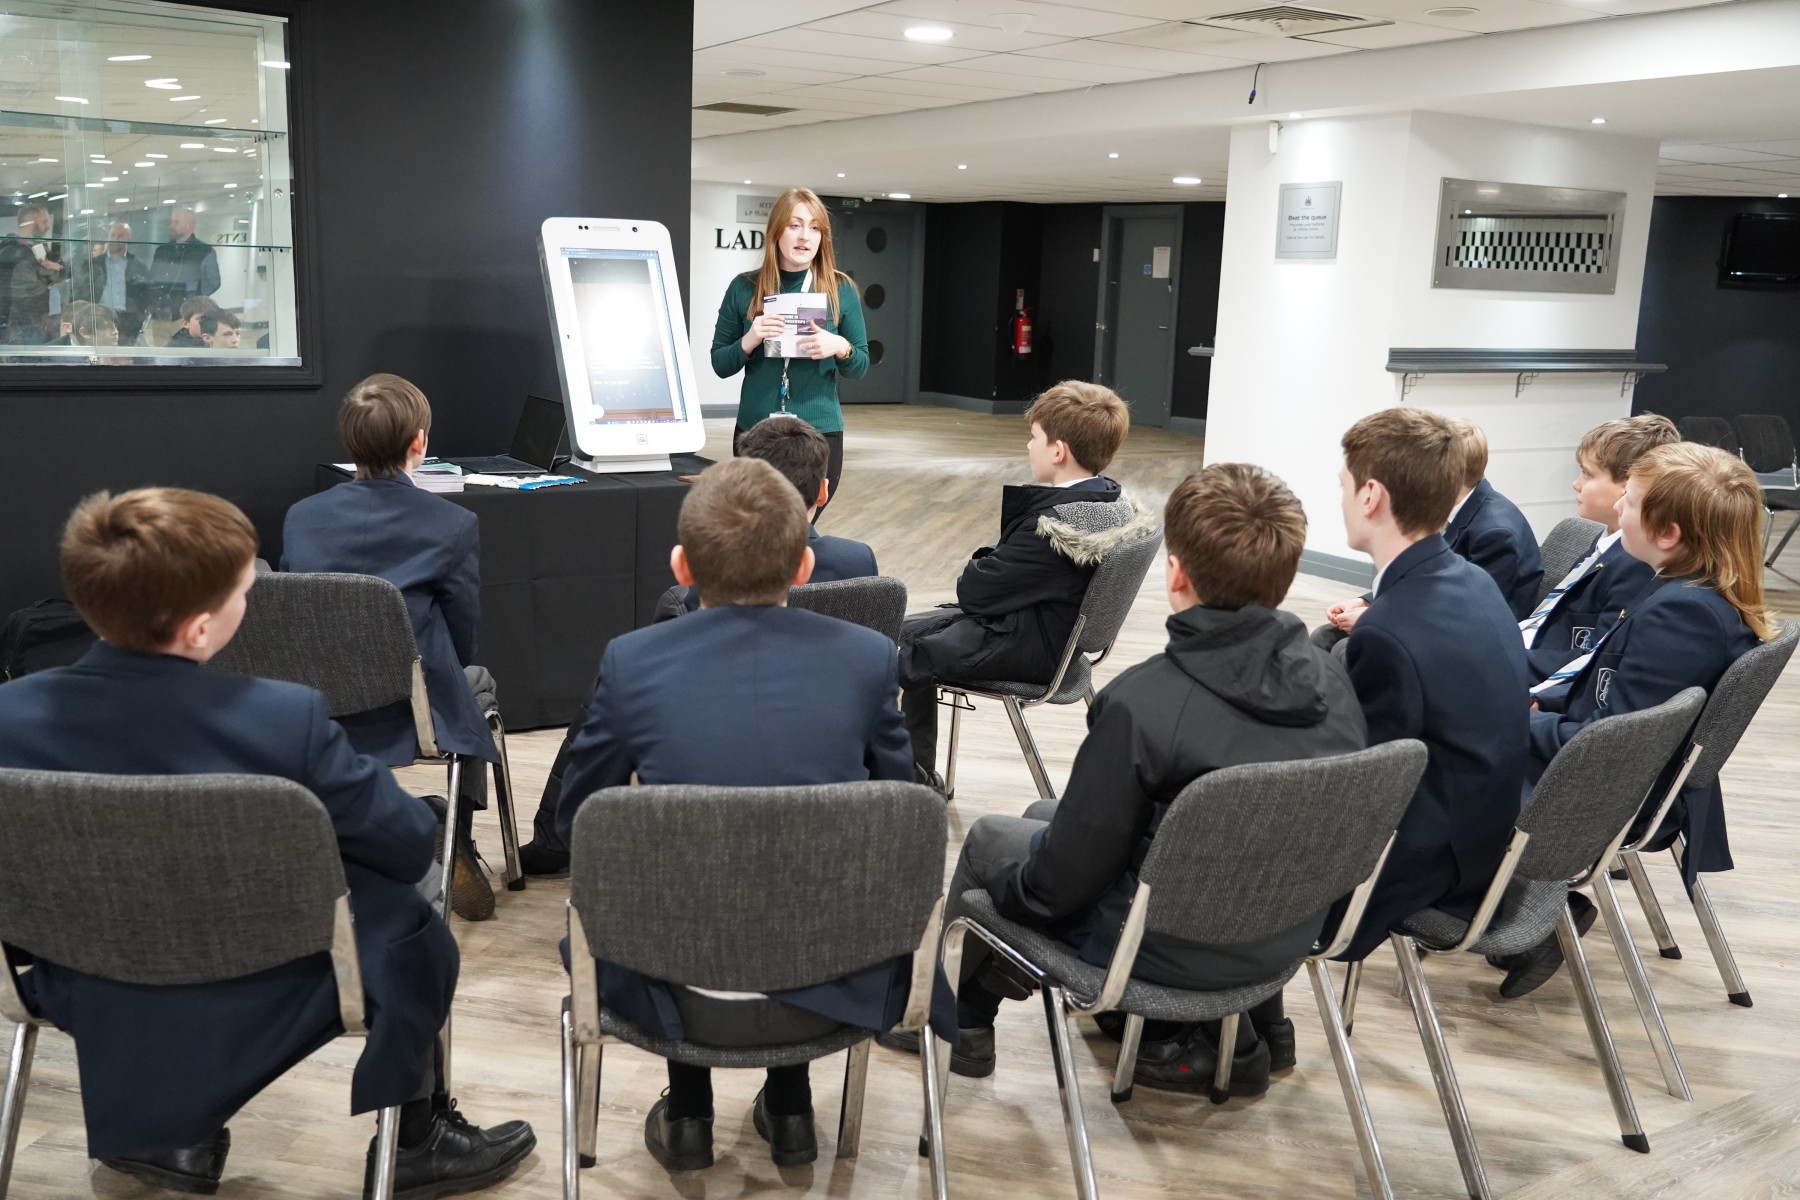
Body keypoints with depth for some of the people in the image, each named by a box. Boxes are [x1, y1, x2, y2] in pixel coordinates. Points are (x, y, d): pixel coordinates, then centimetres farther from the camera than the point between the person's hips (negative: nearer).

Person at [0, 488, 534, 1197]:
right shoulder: (284, 719, -29)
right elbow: (412, 846, -16)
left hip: (93, 998, 4)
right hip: (262, 1002, -4)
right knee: (407, 916, 20)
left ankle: (161, 1131, 40)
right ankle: (416, 1141, 31)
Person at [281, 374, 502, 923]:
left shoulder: (301, 517, -1)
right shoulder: (454, 525, -10)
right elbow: (462, 638, -3)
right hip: (412, 712, -4)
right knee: (477, 682, 30)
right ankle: (457, 849, 23)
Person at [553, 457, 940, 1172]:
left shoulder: (630, 662, -11)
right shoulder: (868, 657, -9)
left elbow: (573, 820, 3)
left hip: (676, 995, 0)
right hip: (829, 985, 1)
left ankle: (688, 1115, 33)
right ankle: (790, 1110, 35)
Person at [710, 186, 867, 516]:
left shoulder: (841, 290, 0)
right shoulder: (744, 288, 0)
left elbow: (861, 367, 5)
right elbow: (720, 365, 4)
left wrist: (841, 348, -15)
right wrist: (749, 341, -15)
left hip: (820, 433, 0)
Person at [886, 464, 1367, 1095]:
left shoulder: (1141, 702, -28)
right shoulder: (1332, 679, -10)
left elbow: (1065, 875, -18)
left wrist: (1009, 888, 3)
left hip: (1181, 946, -6)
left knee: (988, 837, 17)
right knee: (1044, 815, 23)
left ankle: (958, 1021, 38)